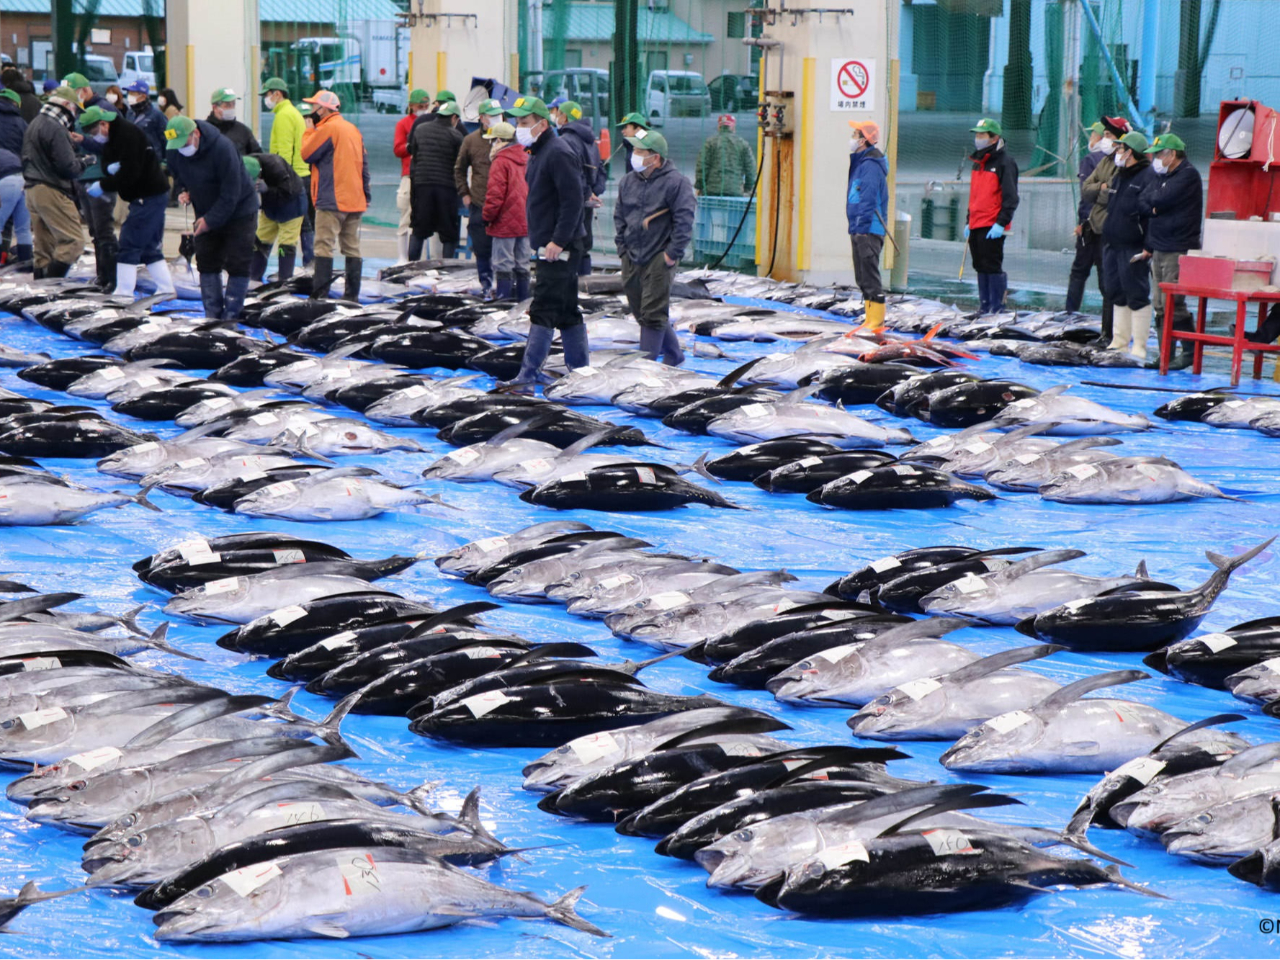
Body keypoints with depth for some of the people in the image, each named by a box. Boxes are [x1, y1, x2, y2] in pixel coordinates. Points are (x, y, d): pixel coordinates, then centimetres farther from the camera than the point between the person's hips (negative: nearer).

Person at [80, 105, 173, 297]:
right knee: (149, 247, 15)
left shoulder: (128, 134, -19)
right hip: (152, 195, 10)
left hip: (149, 196, -10)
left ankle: (124, 293, -7)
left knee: (128, 246, -9)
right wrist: (110, 167, -13)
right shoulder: (112, 137, 12)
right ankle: (166, 290, 19)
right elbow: (107, 164, 11)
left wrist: (103, 186, -17)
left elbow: (130, 173, -24)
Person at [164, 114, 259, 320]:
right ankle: (212, 315, 11)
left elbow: (231, 193, -25)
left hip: (239, 212, -6)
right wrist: (185, 191, -9)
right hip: (206, 214, 6)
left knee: (237, 264, -7)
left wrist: (211, 219, -23)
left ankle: (230, 316, -2)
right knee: (206, 264, 5)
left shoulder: (222, 148, -28)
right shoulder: (175, 151, -9)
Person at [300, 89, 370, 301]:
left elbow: (307, 154, -7)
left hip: (331, 200, -8)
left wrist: (309, 130, 5)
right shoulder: (352, 129, 15)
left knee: (324, 246, -8)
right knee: (351, 248, 8)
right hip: (355, 200, 8)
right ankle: (352, 294, 9)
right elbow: (364, 164, 16)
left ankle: (319, 294, -13)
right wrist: (366, 194, 17)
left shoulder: (327, 128, -10)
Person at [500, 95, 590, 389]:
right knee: (567, 310, 14)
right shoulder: (538, 152, 16)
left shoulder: (557, 153, -16)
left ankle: (527, 377, -14)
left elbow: (572, 200, -21)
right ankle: (580, 370, 20)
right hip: (550, 245, 10)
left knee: (543, 311, -12)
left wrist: (558, 241, -24)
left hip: (560, 248, -10)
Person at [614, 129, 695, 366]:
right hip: (631, 258, 7)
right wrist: (622, 247, 11)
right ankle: (674, 355, 29)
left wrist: (673, 253, -14)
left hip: (659, 259, -7)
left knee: (653, 314, -8)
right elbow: (619, 216, 19)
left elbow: (684, 220, -11)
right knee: (640, 312, 13)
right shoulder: (628, 181, 10)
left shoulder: (675, 182, -9)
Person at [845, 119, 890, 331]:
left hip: (869, 230, -11)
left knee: (870, 275, -10)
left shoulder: (870, 165, -14)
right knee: (863, 277, 12)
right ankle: (870, 318, 17)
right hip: (860, 229, 11)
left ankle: (877, 320, -9)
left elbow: (868, 200, -20)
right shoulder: (860, 162, 18)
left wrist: (860, 227, -22)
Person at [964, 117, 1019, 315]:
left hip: (992, 228, -8)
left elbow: (1011, 197, -13)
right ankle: (984, 305, 16)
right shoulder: (978, 162, 18)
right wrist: (968, 221, 21)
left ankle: (997, 307, -3)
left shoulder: (1004, 162, -8)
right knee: (981, 267, 10)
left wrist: (1001, 223, -20)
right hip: (976, 225, 8)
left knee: (993, 267, -7)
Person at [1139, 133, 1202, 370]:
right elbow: (1143, 201, 10)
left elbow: (1163, 199, -19)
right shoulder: (1161, 176, 18)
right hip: (1159, 249, 9)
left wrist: (1153, 202, 1)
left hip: (1178, 250, -9)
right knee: (1161, 306, 8)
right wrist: (1154, 207, -9)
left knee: (1173, 305, -12)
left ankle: (1190, 351, -5)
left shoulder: (1188, 175, -10)